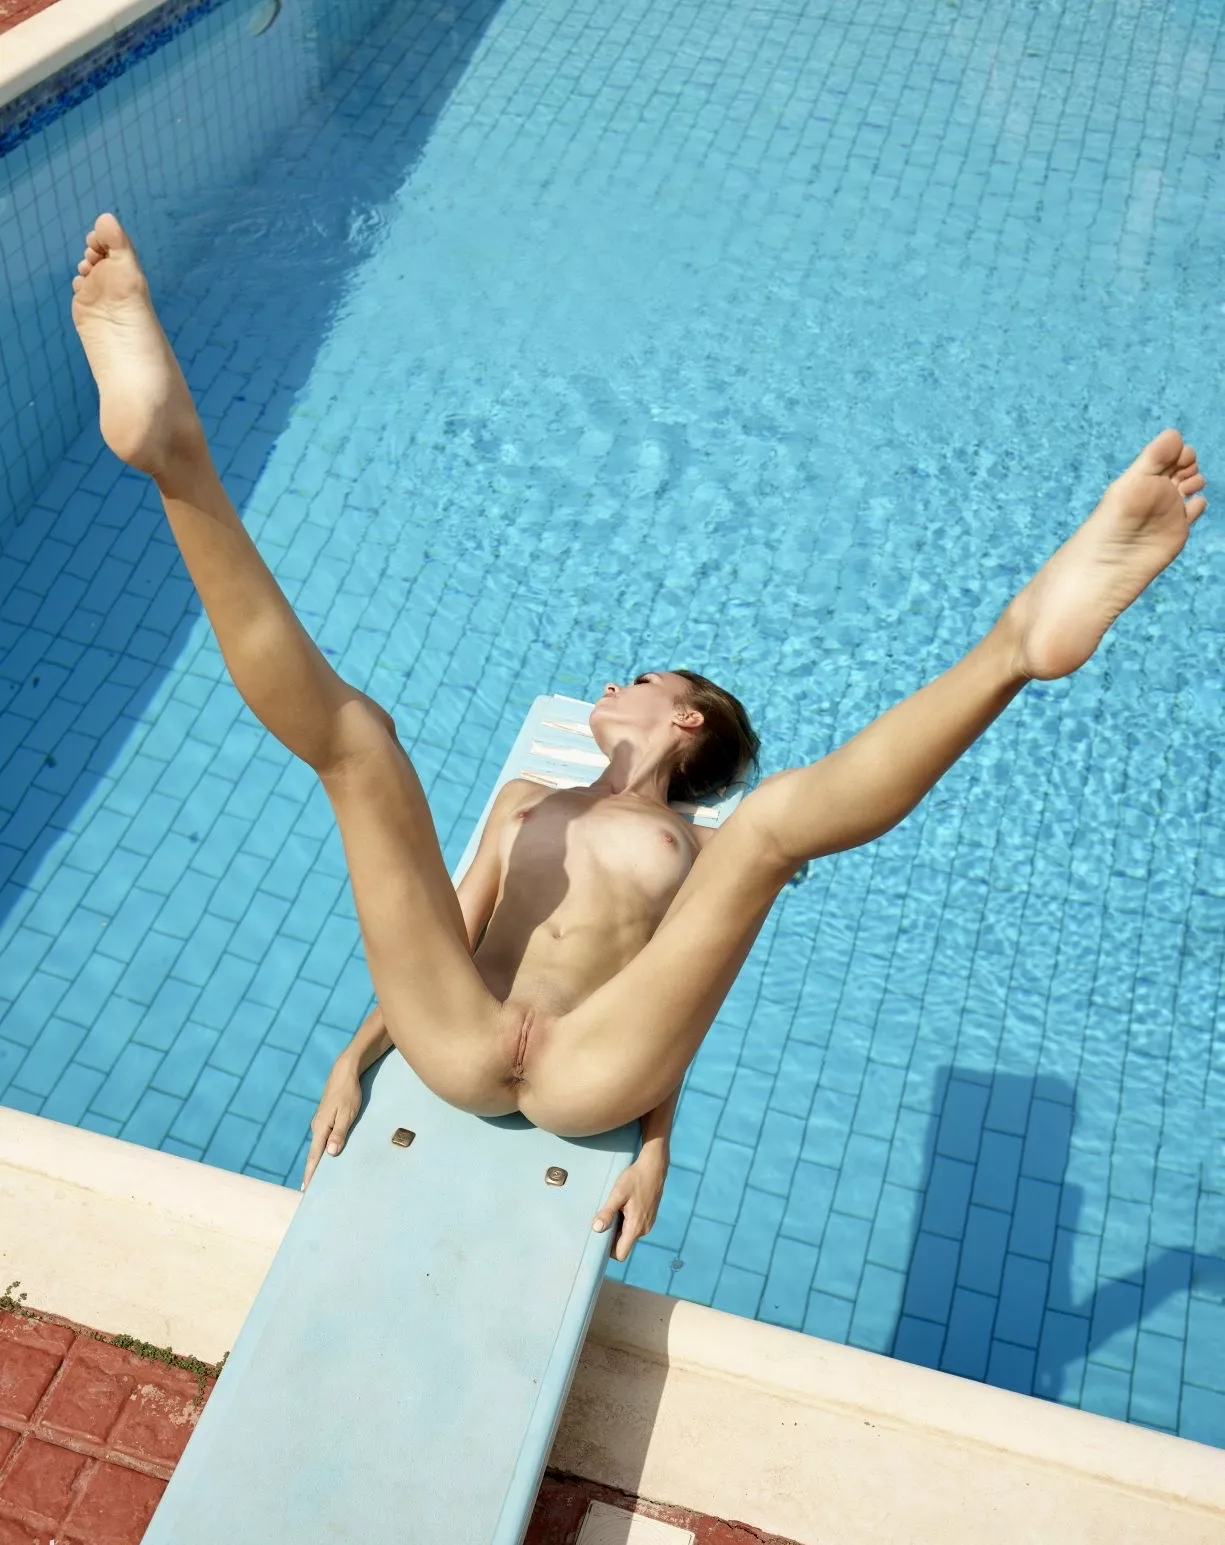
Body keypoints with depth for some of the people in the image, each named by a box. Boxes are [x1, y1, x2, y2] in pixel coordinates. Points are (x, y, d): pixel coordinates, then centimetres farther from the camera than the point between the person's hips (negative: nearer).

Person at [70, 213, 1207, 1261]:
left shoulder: (702, 854, 24)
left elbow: (674, 1002, 11)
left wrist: (655, 1136, -4)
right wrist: (354, 1058, 13)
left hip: (588, 1079, -2)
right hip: (457, 1046, 3)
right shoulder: (529, 803, 32)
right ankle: (173, 454, -26)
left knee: (777, 818, -15)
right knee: (353, 733, -9)